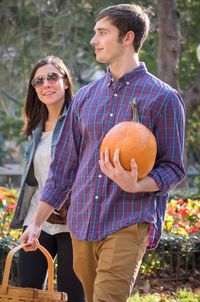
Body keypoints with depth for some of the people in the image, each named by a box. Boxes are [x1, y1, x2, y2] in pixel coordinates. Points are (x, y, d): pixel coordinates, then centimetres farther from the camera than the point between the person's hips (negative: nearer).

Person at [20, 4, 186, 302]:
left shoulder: (163, 97, -2)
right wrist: (36, 223, 12)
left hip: (129, 224, -6)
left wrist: (135, 185, -22)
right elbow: (63, 165, 16)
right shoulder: (85, 96, 14)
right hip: (82, 223, 6)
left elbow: (173, 168, -2)